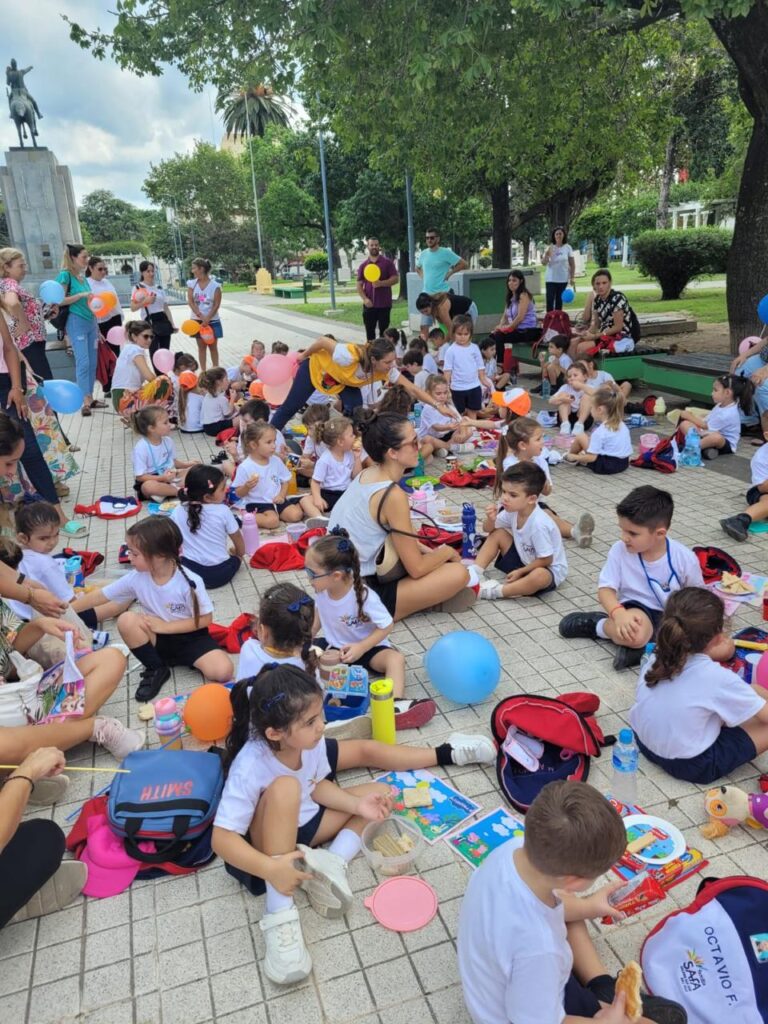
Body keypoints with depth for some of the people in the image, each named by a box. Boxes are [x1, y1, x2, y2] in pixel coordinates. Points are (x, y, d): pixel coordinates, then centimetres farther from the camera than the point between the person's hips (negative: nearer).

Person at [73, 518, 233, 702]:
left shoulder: (190, 582, -24)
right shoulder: (136, 578, -13)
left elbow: (205, 619, -17)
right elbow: (100, 596, -3)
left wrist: (164, 626, -20)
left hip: (190, 637, -4)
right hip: (159, 638, 5)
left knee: (223, 671, -30)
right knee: (126, 621, -26)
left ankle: (194, 662, 4)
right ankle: (156, 669, -5)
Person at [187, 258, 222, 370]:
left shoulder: (215, 285, -9)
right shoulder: (191, 283, 0)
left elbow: (216, 305, -10)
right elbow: (190, 301, -6)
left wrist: (207, 319, -19)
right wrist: (201, 316, -19)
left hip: (212, 320, -2)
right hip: (197, 320, 2)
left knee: (213, 346, 6)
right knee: (201, 346, 7)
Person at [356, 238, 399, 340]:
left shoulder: (387, 262, 1)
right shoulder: (363, 265, 7)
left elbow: (395, 279, -4)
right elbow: (359, 285, 6)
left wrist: (381, 283, -19)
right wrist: (365, 299, -11)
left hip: (384, 303, -2)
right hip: (369, 304, 2)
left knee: (384, 331, 4)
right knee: (369, 332, 6)